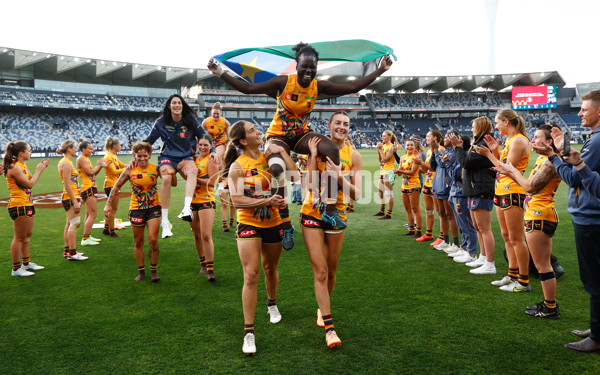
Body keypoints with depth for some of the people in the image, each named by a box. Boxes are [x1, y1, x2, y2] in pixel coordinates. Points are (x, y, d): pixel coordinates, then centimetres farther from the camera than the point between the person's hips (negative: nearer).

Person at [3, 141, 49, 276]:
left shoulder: (22, 165, 13)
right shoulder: (14, 167, -17)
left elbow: (31, 179, 19)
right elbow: (29, 184, -19)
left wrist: (40, 168, 9)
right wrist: (39, 170, -9)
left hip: (27, 204, 10)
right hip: (19, 206, -10)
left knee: (27, 235, 18)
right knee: (19, 238, -3)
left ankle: (26, 263, 30)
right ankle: (16, 268, 6)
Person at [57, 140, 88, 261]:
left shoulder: (67, 162, 15)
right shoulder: (66, 164, -16)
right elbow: (67, 185, -21)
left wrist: (77, 199, 23)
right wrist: (75, 202, -22)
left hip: (72, 197, 11)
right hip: (71, 198, -11)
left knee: (69, 224, 15)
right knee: (74, 224, -8)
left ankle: (67, 251, 22)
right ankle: (72, 253, -5)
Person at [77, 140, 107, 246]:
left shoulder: (86, 159, 18)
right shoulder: (81, 159, -11)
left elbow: (94, 173, 19)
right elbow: (90, 172, -17)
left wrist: (101, 166, 5)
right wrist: (98, 165, -3)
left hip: (92, 188, 10)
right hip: (87, 188, -10)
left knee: (89, 214, 13)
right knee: (93, 214, -11)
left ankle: (88, 236, 21)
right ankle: (85, 239, -9)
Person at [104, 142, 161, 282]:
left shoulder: (156, 168, -6)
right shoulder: (130, 169, -6)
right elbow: (117, 186, 3)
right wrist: (108, 204, 0)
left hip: (153, 208, -1)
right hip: (136, 209, 1)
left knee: (153, 240, -9)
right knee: (138, 242, 9)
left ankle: (153, 271, 9)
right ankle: (141, 271, 24)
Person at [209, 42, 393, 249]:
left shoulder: (319, 86, -4)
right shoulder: (283, 82, -12)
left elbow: (352, 87, -4)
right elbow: (248, 88, -10)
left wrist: (380, 70, -5)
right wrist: (221, 73, -15)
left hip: (301, 135, 3)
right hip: (278, 135, -2)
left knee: (332, 149, -27)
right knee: (277, 168, -34)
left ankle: (331, 211, -24)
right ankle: (286, 226, -18)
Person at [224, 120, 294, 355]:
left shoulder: (269, 157, 2)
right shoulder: (237, 166, -9)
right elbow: (237, 200, -16)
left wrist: (281, 151, -12)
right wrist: (267, 201, -25)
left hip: (272, 223, 4)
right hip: (248, 224, -4)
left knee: (270, 269, 20)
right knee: (251, 275, -10)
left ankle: (272, 304, 49)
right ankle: (249, 332, -1)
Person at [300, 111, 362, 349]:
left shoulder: (353, 156, -2)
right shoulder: (318, 148, -4)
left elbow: (356, 195, -8)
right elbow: (310, 185, -16)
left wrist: (338, 175, -20)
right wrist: (313, 155, -18)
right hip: (312, 215, -1)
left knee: (331, 271, 14)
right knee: (320, 271, -4)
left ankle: (322, 309, 41)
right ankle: (329, 327, 2)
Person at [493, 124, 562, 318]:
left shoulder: (550, 162, -16)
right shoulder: (542, 160, 15)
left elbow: (530, 186, -20)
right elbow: (529, 185, 15)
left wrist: (513, 170, -7)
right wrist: (509, 172, 12)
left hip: (540, 216, -11)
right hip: (536, 215, 11)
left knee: (542, 264, -3)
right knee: (543, 264, 16)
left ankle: (550, 308, 7)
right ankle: (549, 304, 25)